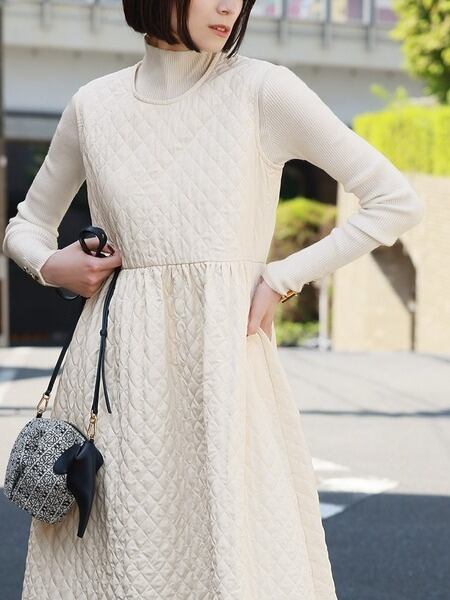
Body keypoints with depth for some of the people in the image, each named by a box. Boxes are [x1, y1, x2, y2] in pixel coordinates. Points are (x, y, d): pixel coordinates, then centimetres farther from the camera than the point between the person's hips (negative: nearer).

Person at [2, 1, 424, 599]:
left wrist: (282, 279, -3)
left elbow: (397, 201, 0)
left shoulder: (263, 90, -1)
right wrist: (50, 265, 0)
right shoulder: (93, 106, 7)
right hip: (117, 371, 2)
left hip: (221, 362, -2)